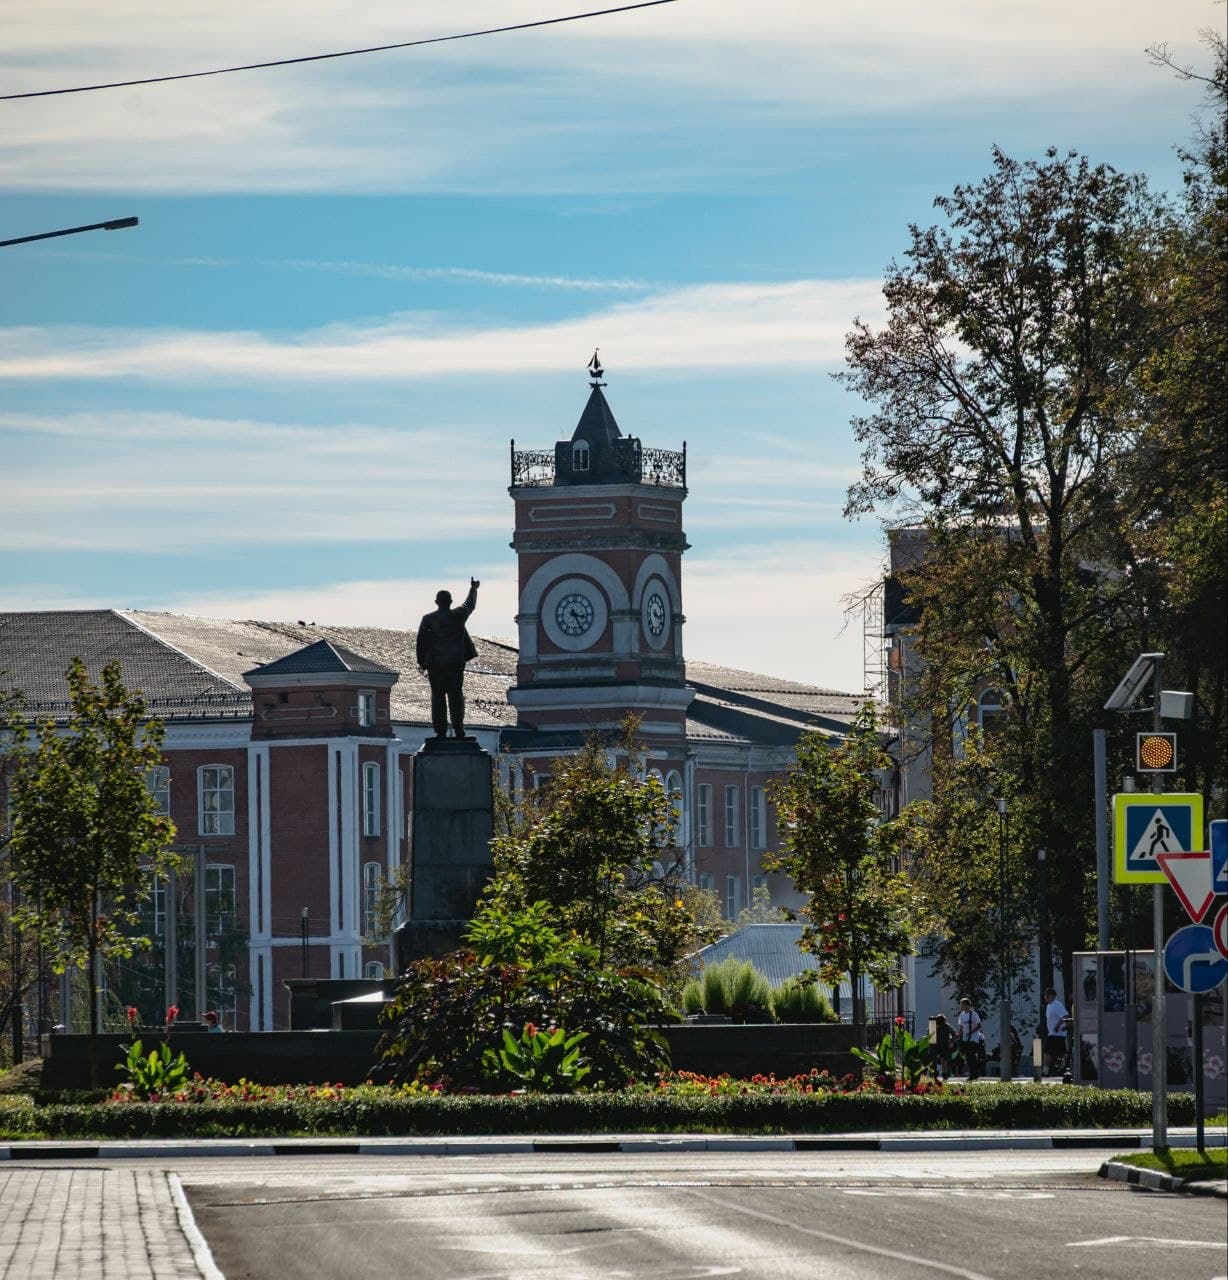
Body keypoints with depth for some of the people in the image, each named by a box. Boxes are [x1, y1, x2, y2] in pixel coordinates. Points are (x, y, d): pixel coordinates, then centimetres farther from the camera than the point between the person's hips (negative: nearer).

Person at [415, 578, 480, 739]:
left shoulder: (428, 620, -3)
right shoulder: (458, 616, 0)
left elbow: (421, 642, -2)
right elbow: (470, 605, 20)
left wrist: (421, 662, 7)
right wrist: (473, 589, 38)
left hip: (435, 664, -1)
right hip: (456, 663, 1)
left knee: (438, 696, 4)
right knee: (456, 695, 5)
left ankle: (440, 731, 0)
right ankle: (458, 730, -2)